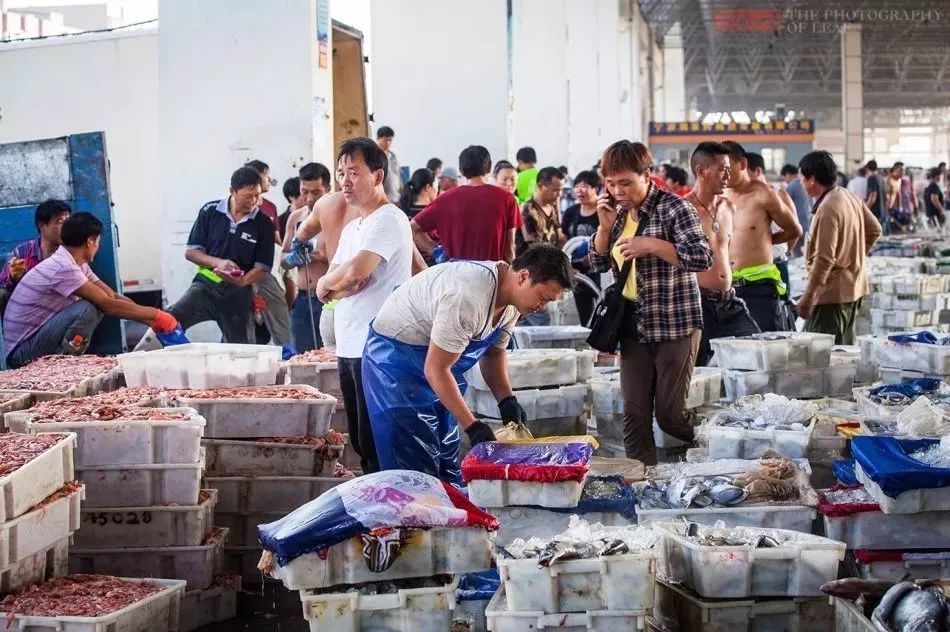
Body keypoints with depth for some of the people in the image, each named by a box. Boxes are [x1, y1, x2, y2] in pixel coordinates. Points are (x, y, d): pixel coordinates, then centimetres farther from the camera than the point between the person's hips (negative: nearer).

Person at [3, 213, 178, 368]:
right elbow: (108, 305, -23)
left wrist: (152, 321, 2)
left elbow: (113, 296, 8)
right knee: (87, 309, -25)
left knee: (98, 303, 5)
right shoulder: (63, 267, -22)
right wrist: (156, 315, -16)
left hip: (39, 338, 9)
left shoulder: (77, 265, 7)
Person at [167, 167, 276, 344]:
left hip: (239, 292, 1)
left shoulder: (264, 224, -1)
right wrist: (217, 263, -15)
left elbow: (262, 267, 1)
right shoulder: (210, 212, 0)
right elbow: (191, 251, 4)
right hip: (206, 284, -1)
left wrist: (242, 281, -20)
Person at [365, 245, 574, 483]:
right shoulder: (468, 299, -34)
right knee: (418, 466, -12)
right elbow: (435, 370, -29)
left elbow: (494, 351, 10)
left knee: (448, 466, 9)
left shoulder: (513, 294, -5)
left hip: (438, 358, 9)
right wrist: (472, 427, -27)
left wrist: (506, 399, -6)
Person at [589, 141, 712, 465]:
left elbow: (702, 257, -20)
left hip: (674, 325, -6)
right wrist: (606, 225, -2)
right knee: (634, 413, 5)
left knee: (670, 415, -1)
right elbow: (599, 263, 14)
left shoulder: (673, 207, -11)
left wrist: (651, 245, -23)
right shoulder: (618, 211, 10)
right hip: (633, 325, 7)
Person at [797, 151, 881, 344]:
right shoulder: (851, 197, 6)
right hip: (854, 288, 10)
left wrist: (807, 298, -20)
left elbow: (824, 260, -23)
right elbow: (874, 230, 18)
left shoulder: (827, 209, -21)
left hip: (833, 292, -10)